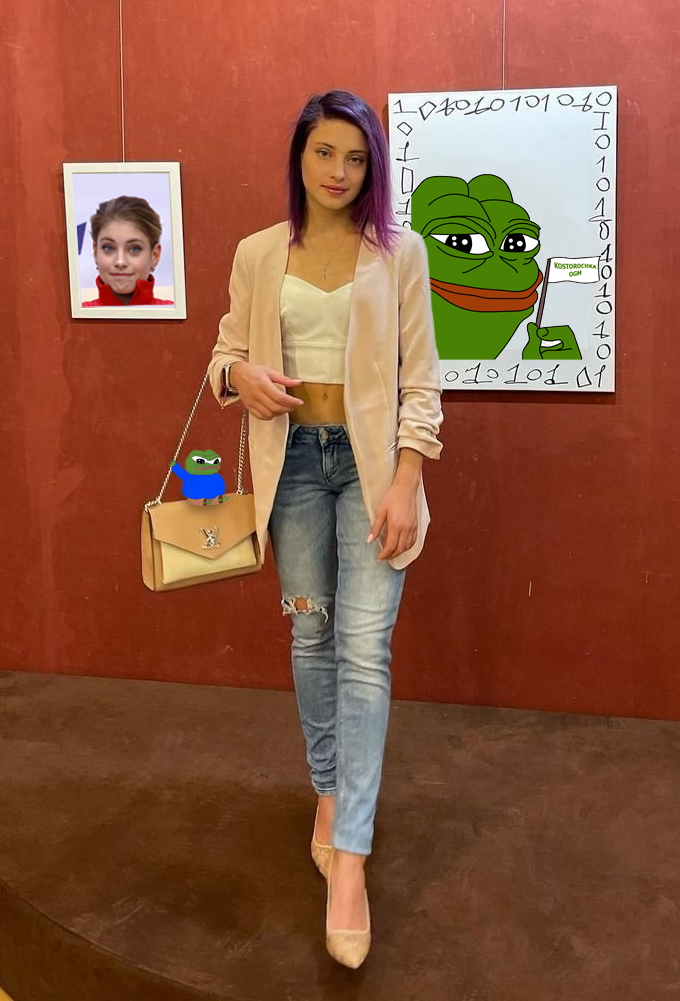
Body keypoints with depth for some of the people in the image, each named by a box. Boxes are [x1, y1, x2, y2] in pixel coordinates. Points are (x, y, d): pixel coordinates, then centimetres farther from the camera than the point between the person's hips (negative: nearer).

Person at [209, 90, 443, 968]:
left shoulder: (399, 253, 0)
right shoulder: (256, 254, 6)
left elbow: (420, 378, -3)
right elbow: (226, 349, 12)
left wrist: (405, 483, -13)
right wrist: (241, 375, -13)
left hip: (371, 461, -2)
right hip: (294, 460, 3)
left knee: (364, 649, -9)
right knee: (311, 638, 10)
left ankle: (348, 862, -8)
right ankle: (328, 794, 31)